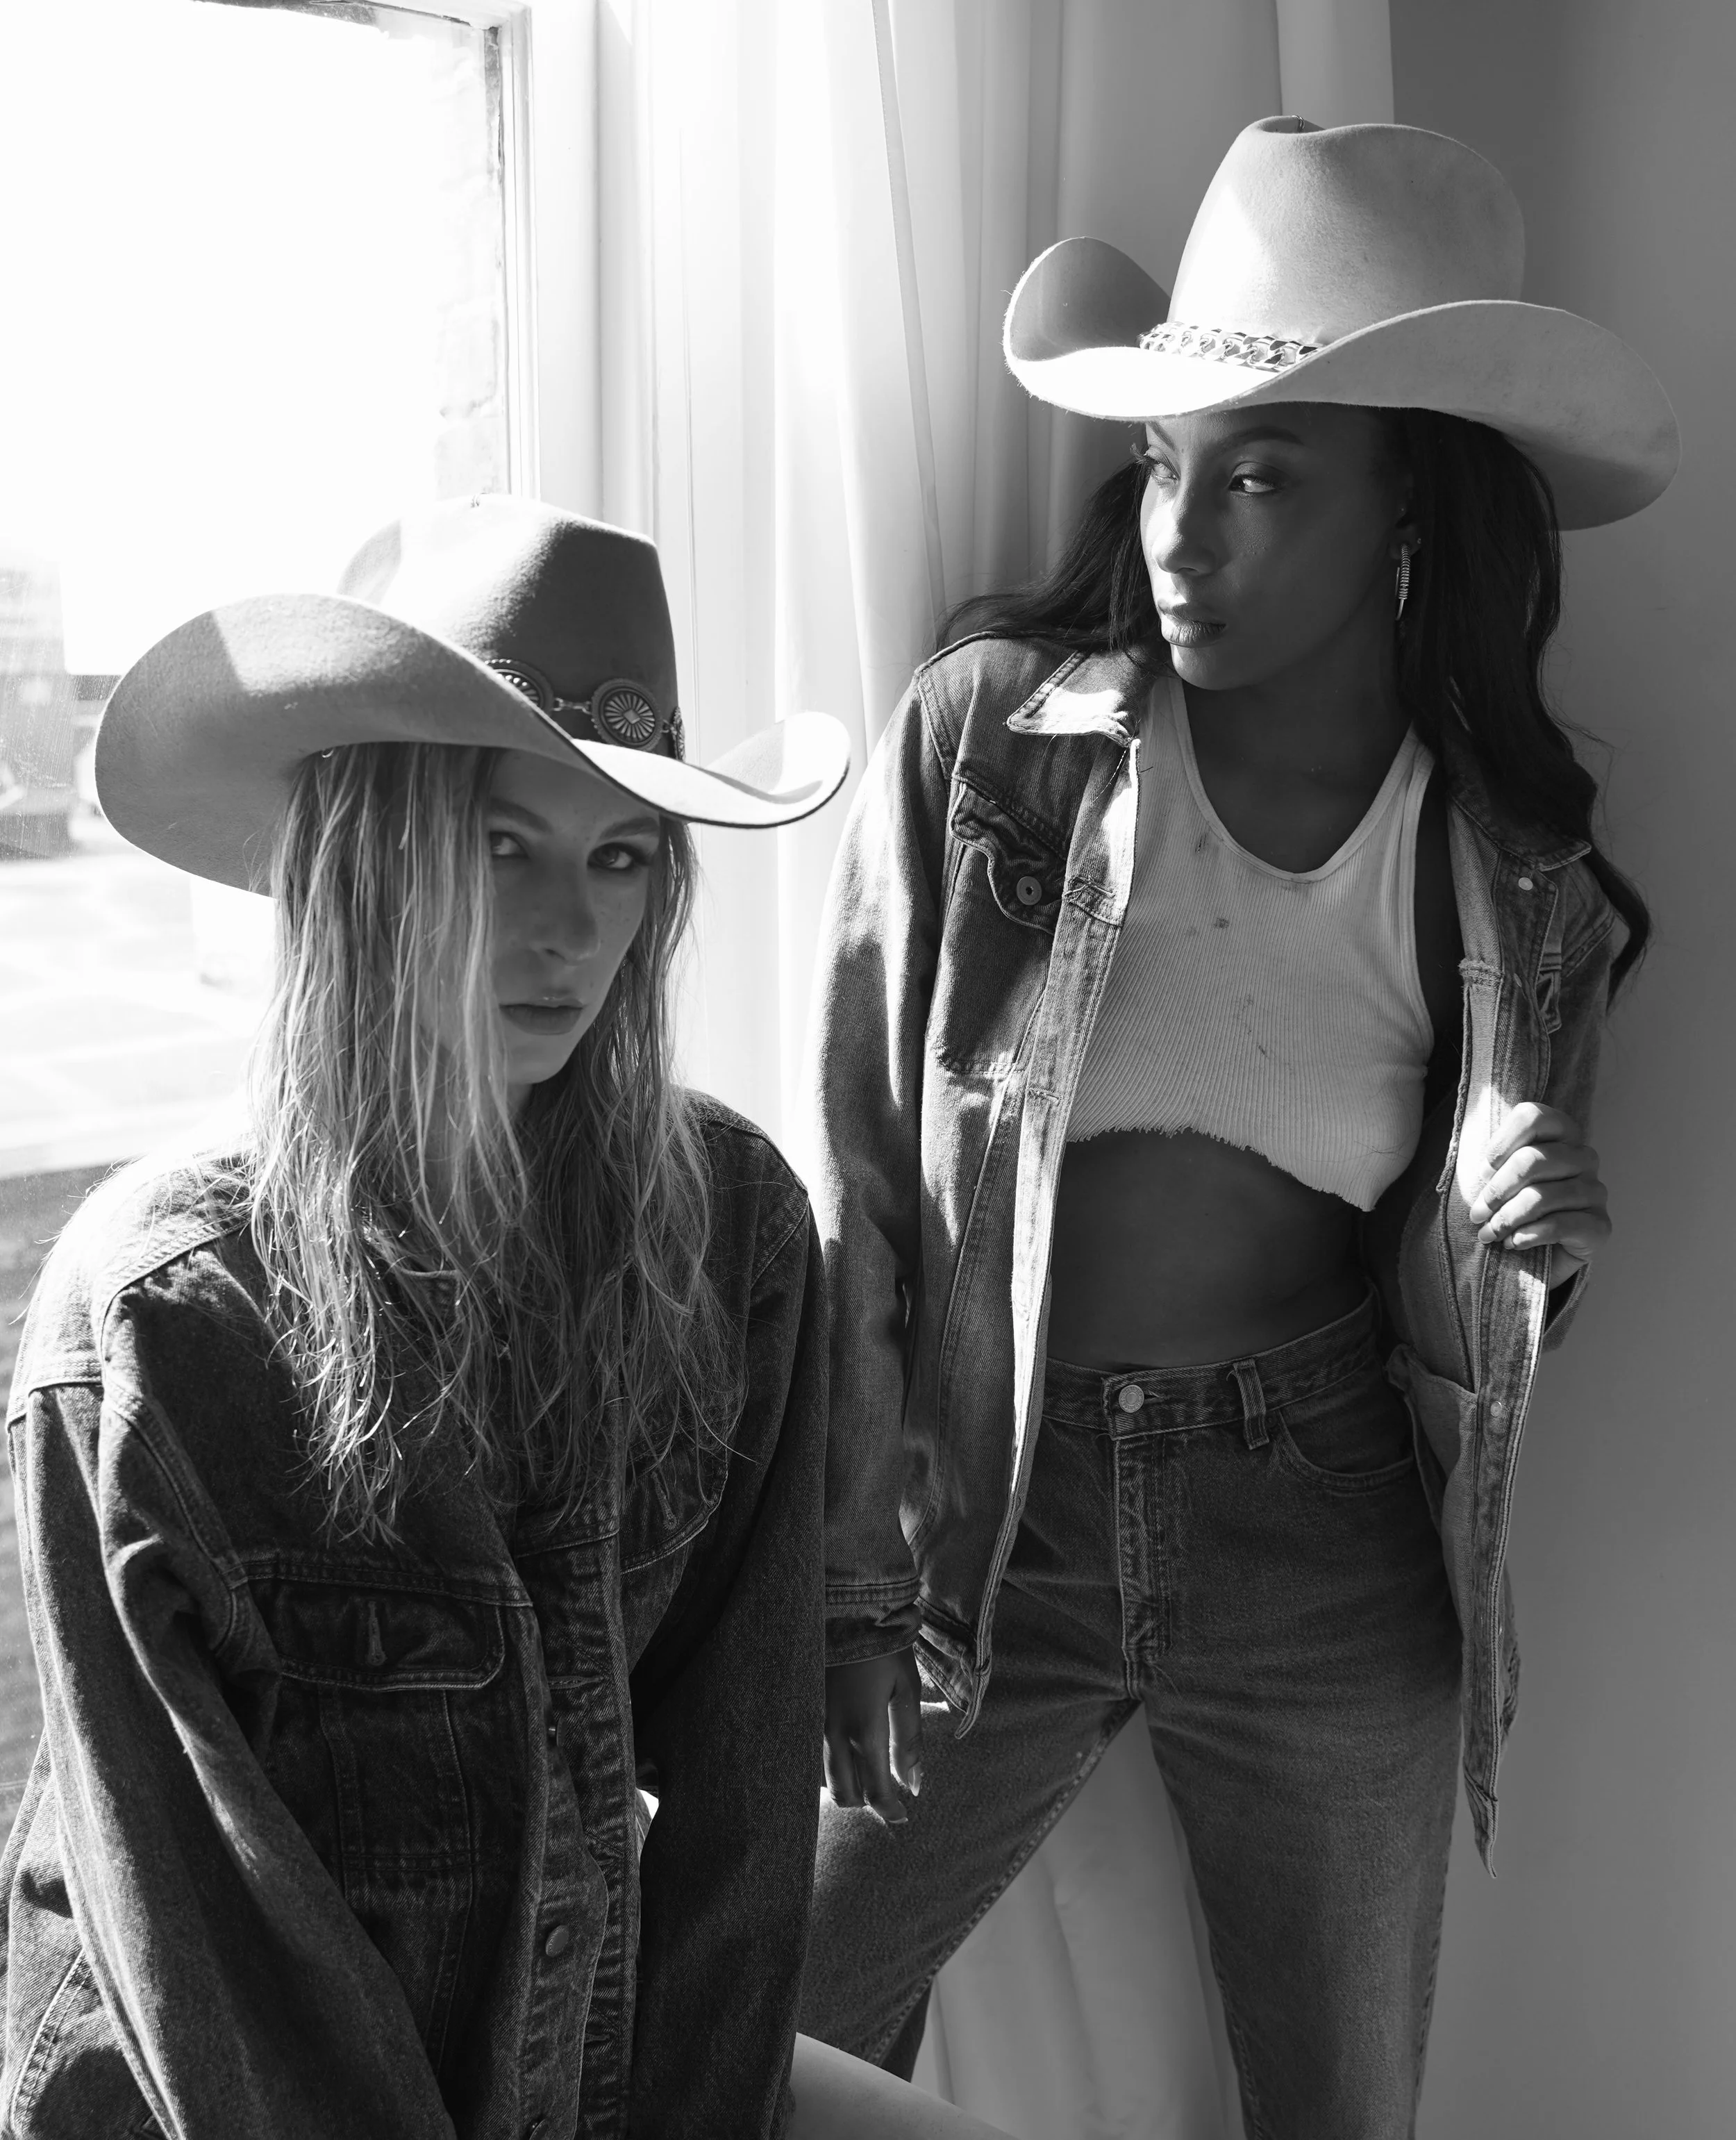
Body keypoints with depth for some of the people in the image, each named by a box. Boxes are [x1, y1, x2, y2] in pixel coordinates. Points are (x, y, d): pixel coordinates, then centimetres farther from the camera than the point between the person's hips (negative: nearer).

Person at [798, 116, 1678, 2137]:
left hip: (1331, 1578, 2)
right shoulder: (984, 735, -11)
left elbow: (1449, 1325, 6)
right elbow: (857, 1186, -7)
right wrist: (851, 1582, -9)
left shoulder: (1519, 868, -4)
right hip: (986, 1533, -1)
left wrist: (1512, 1238, -17)